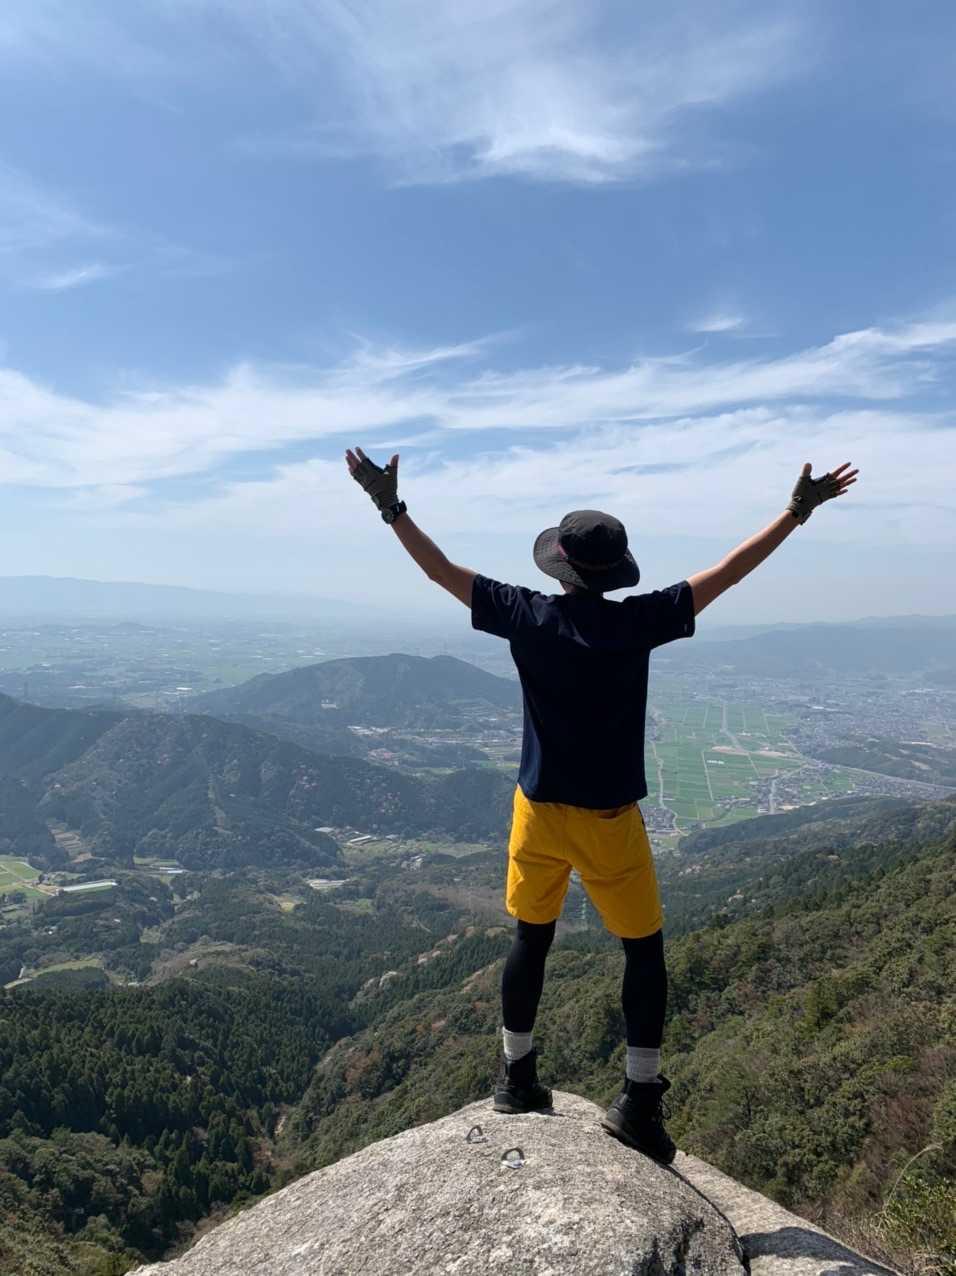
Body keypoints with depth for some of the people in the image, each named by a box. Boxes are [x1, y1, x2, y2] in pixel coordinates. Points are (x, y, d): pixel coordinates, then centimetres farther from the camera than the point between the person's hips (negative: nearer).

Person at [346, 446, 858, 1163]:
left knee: (531, 942, 19)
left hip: (539, 813, 3)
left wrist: (390, 507, 9)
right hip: (609, 822, -2)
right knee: (645, 953, 14)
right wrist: (797, 512, 4)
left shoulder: (526, 616, -8)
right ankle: (640, 1100, 19)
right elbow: (726, 574, -6)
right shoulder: (637, 622, -13)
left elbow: (441, 570, -1)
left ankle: (517, 1078, 31)